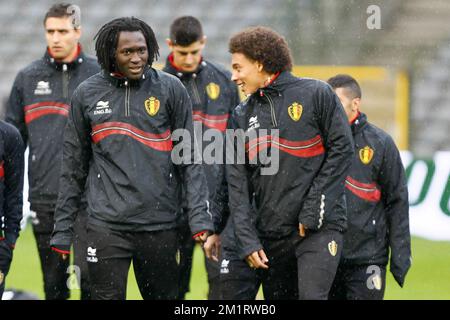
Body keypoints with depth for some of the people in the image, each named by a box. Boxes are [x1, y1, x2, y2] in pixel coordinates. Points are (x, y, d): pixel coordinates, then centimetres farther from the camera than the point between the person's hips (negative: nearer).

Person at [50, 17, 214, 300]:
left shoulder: (171, 90, 2)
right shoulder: (87, 95, 5)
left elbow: (190, 160, 1)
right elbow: (74, 167, 10)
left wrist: (200, 218, -9)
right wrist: (63, 230, 8)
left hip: (160, 225, 0)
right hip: (107, 226, 0)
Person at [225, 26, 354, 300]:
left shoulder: (316, 94, 0)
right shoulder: (242, 116, 12)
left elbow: (342, 149, -5)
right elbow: (238, 183, 7)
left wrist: (313, 210, -10)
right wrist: (247, 239, -5)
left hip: (320, 227, -5)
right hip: (270, 234, 5)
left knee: (312, 295, -20)